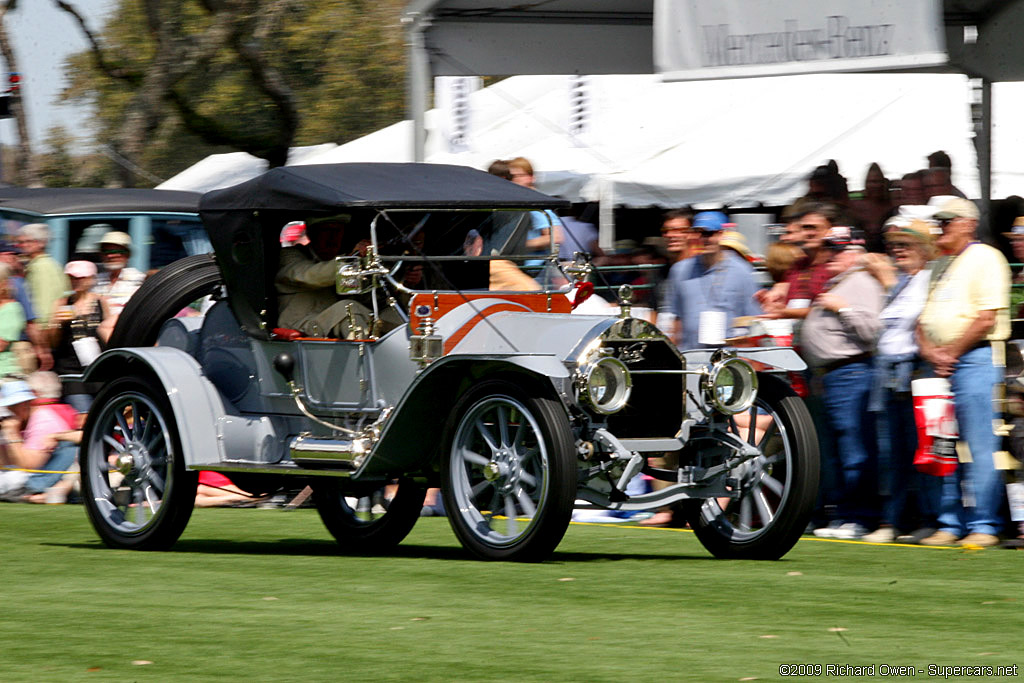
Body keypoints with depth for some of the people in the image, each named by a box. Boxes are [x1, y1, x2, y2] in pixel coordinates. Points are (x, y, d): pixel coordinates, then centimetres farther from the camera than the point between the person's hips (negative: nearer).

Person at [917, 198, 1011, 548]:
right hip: (942, 362, 9)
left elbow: (986, 318, -14)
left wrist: (950, 353, -11)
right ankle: (951, 524, 12)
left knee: (980, 447, -10)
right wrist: (929, 350, 2)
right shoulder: (942, 265, 21)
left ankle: (984, 526, -9)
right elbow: (925, 316, 21)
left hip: (976, 360, -9)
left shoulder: (985, 259, -6)